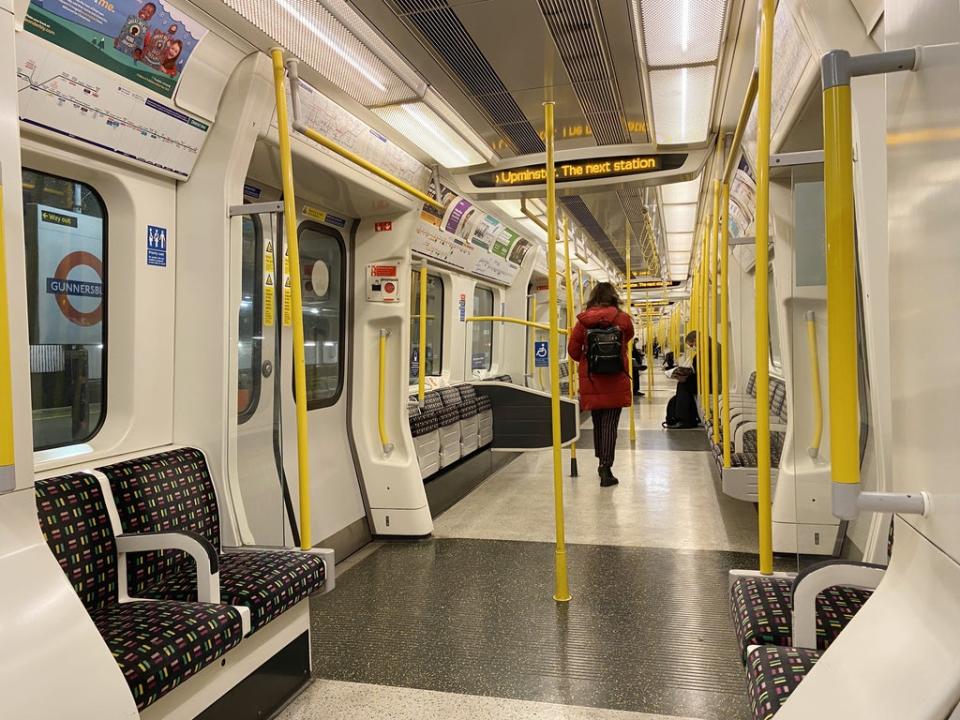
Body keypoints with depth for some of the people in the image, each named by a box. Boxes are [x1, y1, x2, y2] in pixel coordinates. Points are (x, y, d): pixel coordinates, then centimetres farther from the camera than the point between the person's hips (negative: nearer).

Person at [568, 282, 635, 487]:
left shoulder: (583, 320, -2)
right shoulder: (623, 318, -4)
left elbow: (573, 350, -1)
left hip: (590, 379, 2)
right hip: (615, 379, -2)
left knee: (597, 422, 17)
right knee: (610, 423, -1)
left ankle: (602, 463, 30)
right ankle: (606, 469, -6)